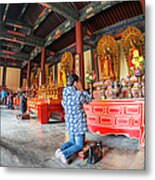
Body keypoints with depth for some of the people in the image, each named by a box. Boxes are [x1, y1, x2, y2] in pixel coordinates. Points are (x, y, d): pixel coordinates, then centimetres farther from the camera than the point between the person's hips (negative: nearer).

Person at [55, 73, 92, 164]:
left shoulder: (66, 93, -2)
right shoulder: (79, 94, -20)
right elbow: (89, 100, -2)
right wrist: (82, 90, 2)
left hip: (70, 123, 6)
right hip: (78, 123, -6)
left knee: (72, 142, 26)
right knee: (79, 145, 11)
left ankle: (61, 150, 3)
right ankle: (64, 153, -8)